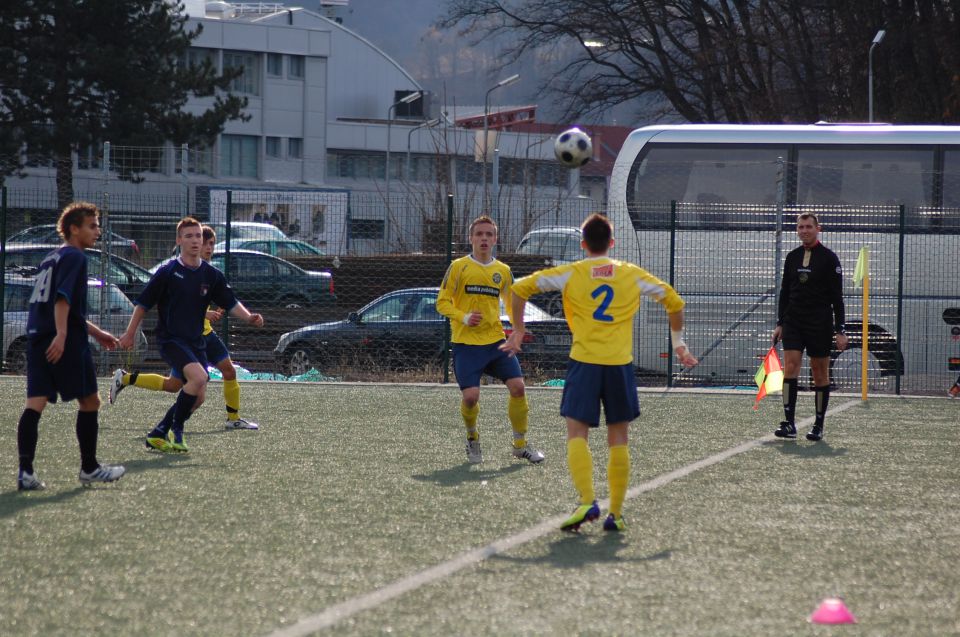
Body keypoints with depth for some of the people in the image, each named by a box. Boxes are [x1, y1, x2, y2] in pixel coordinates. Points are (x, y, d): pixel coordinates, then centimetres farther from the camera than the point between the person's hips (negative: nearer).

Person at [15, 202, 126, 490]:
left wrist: (95, 332, 36)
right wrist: (61, 334, -28)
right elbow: (62, 298, -19)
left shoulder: (51, 258, 24)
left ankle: (25, 471, -12)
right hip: (66, 341, -8)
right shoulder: (74, 257, -5)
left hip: (37, 337, 8)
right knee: (89, 401, 6)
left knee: (35, 403, -2)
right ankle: (89, 468, 13)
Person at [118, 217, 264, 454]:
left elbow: (231, 303, 7)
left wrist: (249, 317, -12)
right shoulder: (168, 271, -7)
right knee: (199, 377, -28)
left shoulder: (211, 275, 6)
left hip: (196, 341, 6)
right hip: (170, 339, -6)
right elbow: (144, 303, -1)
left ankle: (157, 434, 18)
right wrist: (130, 334, -1)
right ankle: (176, 430, -12)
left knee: (198, 397, 2)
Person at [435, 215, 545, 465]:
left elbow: (511, 301, 25)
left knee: (518, 386, -8)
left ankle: (520, 445, 8)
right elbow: (442, 302, -1)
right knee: (470, 395, -15)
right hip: (466, 343, -4)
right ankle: (472, 438, 16)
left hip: (496, 341, 4)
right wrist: (463, 317, -19)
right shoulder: (459, 267, -1)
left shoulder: (503, 270, 11)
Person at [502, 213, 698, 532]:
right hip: (620, 363, 2)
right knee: (618, 439, 9)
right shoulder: (632, 274, 11)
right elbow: (674, 300, 19)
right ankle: (615, 513, 6)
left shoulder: (571, 273, 6)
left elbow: (521, 287, 5)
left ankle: (587, 502, -22)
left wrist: (518, 331, 15)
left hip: (584, 362, -2)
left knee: (577, 433, -3)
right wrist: (679, 344, 30)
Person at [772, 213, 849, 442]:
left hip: (820, 324, -3)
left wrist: (839, 330, -9)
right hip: (793, 322, 3)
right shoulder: (792, 257, 10)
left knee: (820, 372, 2)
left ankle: (818, 425, 10)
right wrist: (780, 323, 12)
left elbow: (837, 297, -4)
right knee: (790, 367, -11)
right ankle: (789, 423, -14)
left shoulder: (829, 258, -3)